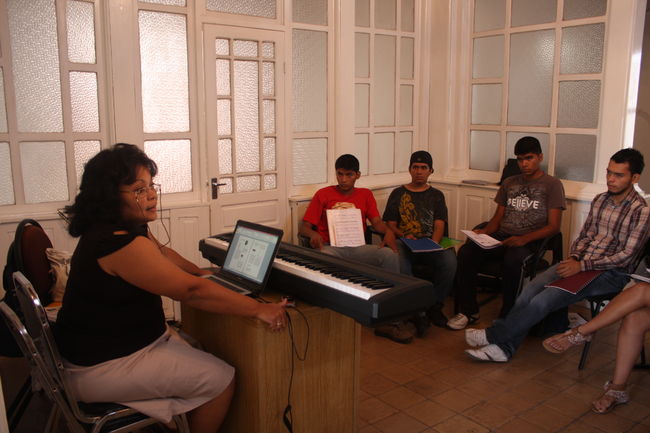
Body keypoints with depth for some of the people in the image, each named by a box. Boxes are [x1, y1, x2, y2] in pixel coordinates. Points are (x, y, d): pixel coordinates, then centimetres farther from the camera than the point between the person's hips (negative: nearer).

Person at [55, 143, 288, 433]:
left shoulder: (131, 226, 2)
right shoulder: (119, 243, -30)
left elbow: (161, 253, 22)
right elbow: (192, 291, -30)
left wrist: (200, 271, 22)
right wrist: (259, 309, -26)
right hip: (103, 368, -10)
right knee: (220, 379, -8)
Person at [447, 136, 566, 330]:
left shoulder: (552, 184, 4)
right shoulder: (509, 183, 20)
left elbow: (553, 226, -4)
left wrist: (523, 239, -19)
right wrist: (485, 232, -3)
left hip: (530, 241, -4)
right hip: (501, 237, 5)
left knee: (512, 259, -38)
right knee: (466, 251, -23)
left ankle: (506, 317, -21)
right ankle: (468, 311, -14)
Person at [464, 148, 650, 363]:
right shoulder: (600, 199, 12)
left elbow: (626, 256, -13)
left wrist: (582, 266, -19)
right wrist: (573, 258, -3)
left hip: (611, 273, -6)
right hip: (581, 263, 6)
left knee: (545, 299, -25)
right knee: (531, 288, -18)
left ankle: (494, 335, -13)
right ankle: (503, 347, -18)